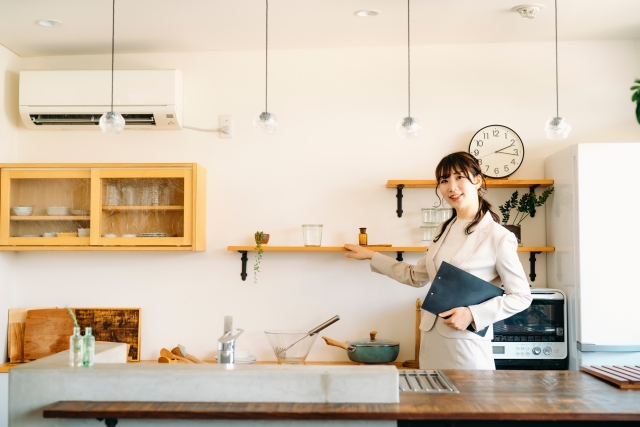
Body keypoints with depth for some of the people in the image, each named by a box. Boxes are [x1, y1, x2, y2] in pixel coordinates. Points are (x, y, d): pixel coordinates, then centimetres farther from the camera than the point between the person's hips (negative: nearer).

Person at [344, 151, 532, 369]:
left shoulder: (498, 237, -11)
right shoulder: (444, 230, 9)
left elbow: (521, 296, -7)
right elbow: (416, 276, 20)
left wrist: (472, 314, -17)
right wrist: (371, 256, 23)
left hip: (466, 342, -6)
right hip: (432, 339, 6)